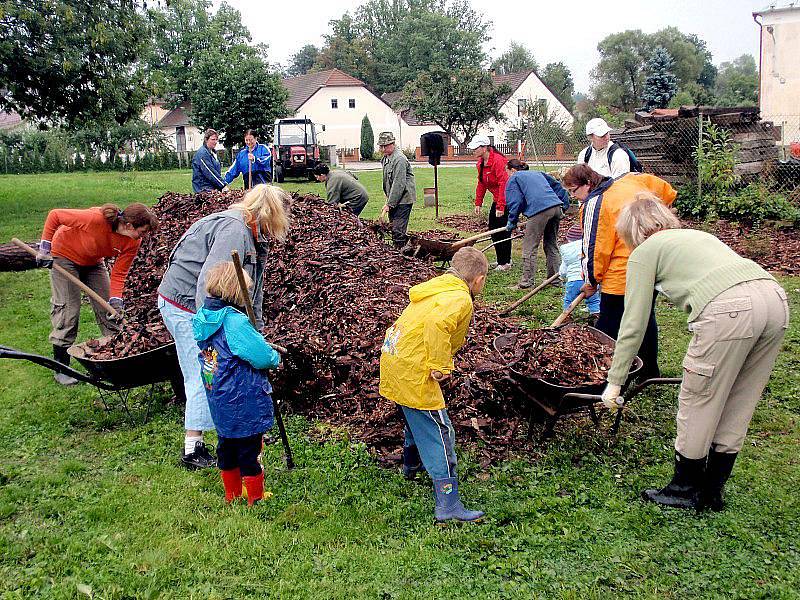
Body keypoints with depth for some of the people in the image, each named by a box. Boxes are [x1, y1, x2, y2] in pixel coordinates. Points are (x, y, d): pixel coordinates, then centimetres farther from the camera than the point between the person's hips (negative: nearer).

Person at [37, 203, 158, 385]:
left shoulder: (133, 242, -22)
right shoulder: (96, 219, -39)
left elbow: (119, 274, -16)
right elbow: (54, 215, -25)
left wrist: (116, 301, -28)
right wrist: (45, 248, -21)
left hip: (93, 262, 5)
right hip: (65, 256, -5)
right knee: (68, 311, -7)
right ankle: (61, 368, 4)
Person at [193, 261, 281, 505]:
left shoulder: (202, 319, 1)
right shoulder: (235, 322, -25)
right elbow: (262, 357, -25)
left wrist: (266, 350, 7)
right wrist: (275, 357, -4)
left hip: (219, 402, 8)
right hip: (245, 405, -8)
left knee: (227, 448, 21)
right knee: (249, 451, 6)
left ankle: (232, 495, 36)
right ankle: (255, 499, 19)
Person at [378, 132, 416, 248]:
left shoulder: (399, 159, -18)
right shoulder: (385, 158, 13)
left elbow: (399, 184, -23)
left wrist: (389, 204, -22)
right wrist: (388, 199, 17)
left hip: (403, 199, -10)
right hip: (393, 199, 10)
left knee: (398, 230, -12)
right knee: (393, 228, 12)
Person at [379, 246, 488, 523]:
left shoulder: (438, 286, 12)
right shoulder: (460, 300, -15)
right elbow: (436, 324, -33)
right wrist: (441, 367, -24)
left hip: (393, 359, 9)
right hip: (413, 372, -9)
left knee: (418, 418, 31)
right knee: (438, 432, -4)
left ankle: (411, 464, 54)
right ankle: (448, 505, -3)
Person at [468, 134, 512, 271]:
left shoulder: (498, 160, -23)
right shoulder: (481, 163, 7)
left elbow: (503, 184, -26)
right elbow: (481, 184, 14)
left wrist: (500, 207, -28)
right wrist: (478, 203, 8)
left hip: (507, 200, -10)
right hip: (497, 200, 10)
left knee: (503, 231, -6)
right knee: (493, 229, 13)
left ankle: (504, 262, 4)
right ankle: (502, 260, 25)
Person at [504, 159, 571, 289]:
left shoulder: (513, 179, 15)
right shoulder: (538, 173, 34)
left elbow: (515, 202, 3)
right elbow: (558, 187, 31)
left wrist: (511, 223, 9)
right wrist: (564, 206, 31)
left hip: (539, 210, -7)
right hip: (556, 207, 7)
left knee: (529, 247, -2)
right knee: (551, 244, 17)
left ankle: (526, 282, -3)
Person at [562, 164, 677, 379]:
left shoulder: (594, 204, -12)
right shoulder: (628, 182, 11)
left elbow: (595, 247, -12)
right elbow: (667, 191, 25)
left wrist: (591, 280, 0)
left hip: (622, 275, -9)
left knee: (608, 327, -1)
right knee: (646, 318, 21)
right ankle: (649, 372, 33)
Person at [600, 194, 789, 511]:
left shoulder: (645, 251, 15)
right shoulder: (696, 234, 35)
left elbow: (633, 324, 12)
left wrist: (615, 381, 19)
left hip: (729, 309, -7)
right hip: (777, 298, 8)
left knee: (697, 404, 11)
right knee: (736, 408, 18)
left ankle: (685, 489, 26)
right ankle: (712, 491, 31)